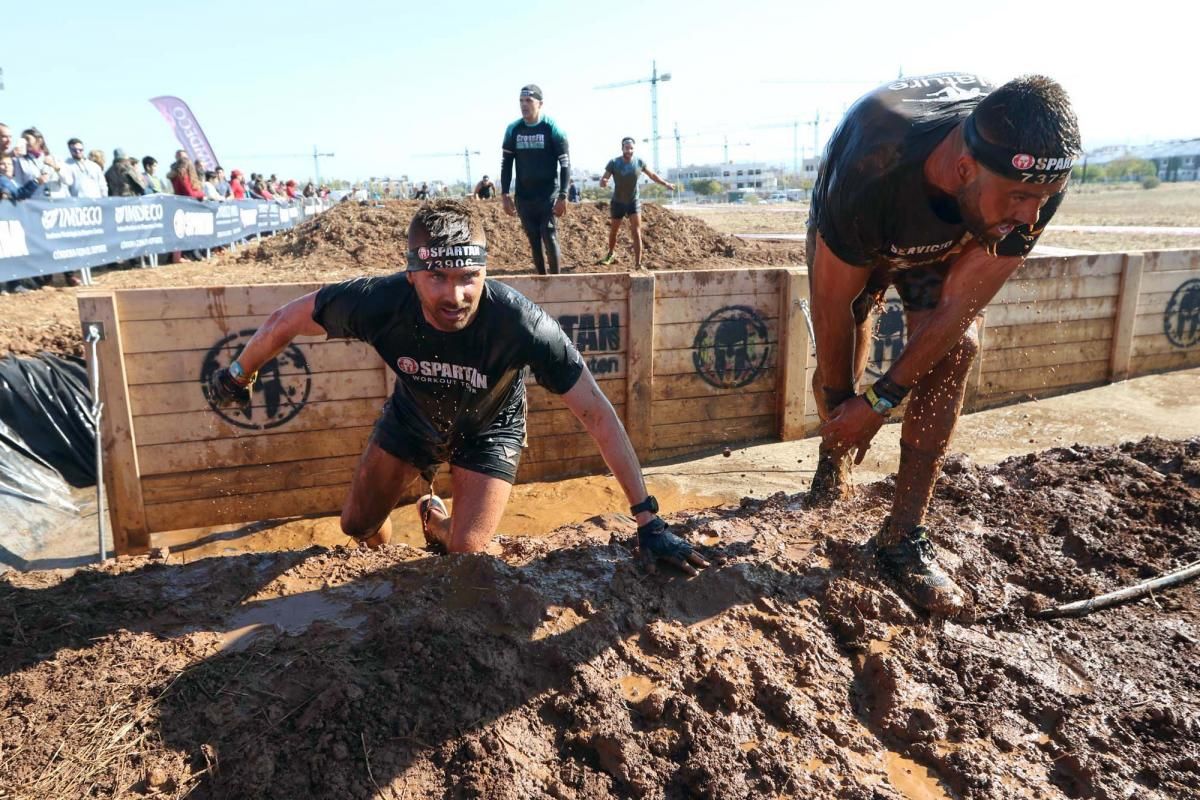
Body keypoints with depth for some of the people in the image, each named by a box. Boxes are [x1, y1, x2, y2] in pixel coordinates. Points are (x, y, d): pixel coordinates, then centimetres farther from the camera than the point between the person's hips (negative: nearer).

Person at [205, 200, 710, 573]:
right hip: (412, 417, 2)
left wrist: (648, 521, -34)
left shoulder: (521, 324, -40)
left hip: (489, 430, -2)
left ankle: (435, 518, 27)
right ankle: (382, 566, 45)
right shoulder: (380, 302, -35)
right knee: (357, 526, 8)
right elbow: (287, 321, -15)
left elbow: (596, 414, -34)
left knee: (465, 549, -10)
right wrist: (238, 377, 2)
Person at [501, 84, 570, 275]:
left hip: (549, 196, -4)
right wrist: (504, 195, 2)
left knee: (549, 238, -7)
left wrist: (563, 196, -14)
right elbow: (506, 163, 10)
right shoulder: (513, 130, 4)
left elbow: (565, 164, -7)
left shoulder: (552, 129, -7)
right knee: (534, 241, 9)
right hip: (523, 198, 4)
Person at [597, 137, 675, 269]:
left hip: (634, 202, 0)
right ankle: (610, 255, 42)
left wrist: (666, 184, 1)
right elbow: (602, 181, -19)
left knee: (636, 233, -12)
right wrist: (603, 182, -42)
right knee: (613, 231, 16)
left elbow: (652, 175, 4)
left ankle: (638, 264, -11)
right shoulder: (613, 163, -17)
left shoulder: (639, 162, -12)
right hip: (617, 203, 0)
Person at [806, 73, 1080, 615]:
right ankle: (836, 454, 31)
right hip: (855, 231, -1)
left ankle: (902, 537, -9)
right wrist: (842, 400, -17)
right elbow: (832, 304, -29)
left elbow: (958, 308, -28)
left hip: (946, 239, 2)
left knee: (955, 349, -16)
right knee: (838, 363, -5)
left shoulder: (1037, 176, -34)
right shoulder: (869, 175, -44)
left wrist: (880, 400, -27)